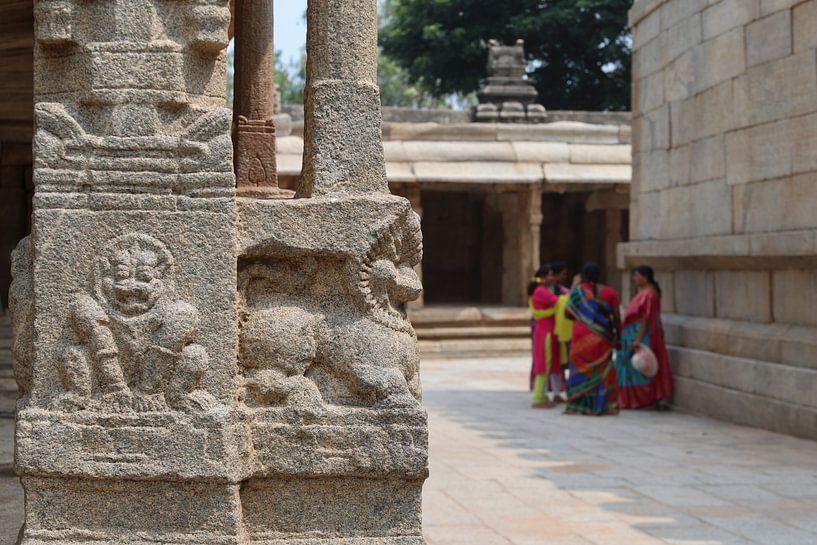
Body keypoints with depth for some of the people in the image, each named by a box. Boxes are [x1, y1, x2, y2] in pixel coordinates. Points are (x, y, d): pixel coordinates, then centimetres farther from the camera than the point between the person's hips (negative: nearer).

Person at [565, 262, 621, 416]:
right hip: (602, 338, 2)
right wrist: (617, 336, 7)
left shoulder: (578, 290, -6)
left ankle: (578, 406, 5)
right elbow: (616, 317, -3)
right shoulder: (609, 292, -1)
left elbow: (568, 313, -2)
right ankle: (602, 405, 9)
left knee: (581, 369, 7)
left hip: (582, 336, -2)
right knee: (602, 370, 10)